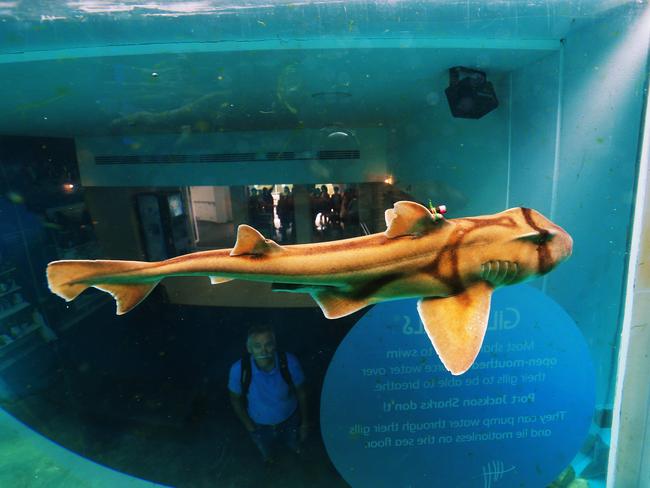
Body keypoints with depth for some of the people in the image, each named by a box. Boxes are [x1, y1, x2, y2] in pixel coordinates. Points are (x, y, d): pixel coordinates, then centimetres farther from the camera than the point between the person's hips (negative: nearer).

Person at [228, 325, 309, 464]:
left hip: (290, 421, 0)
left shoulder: (289, 362, -34)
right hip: (260, 426, 0)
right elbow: (235, 399, -13)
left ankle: (296, 448, 70)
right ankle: (268, 457, 70)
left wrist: (304, 423, -5)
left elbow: (300, 393, -16)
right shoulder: (239, 370, -34)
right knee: (267, 455, 34)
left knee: (296, 447, 33)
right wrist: (248, 425, -4)